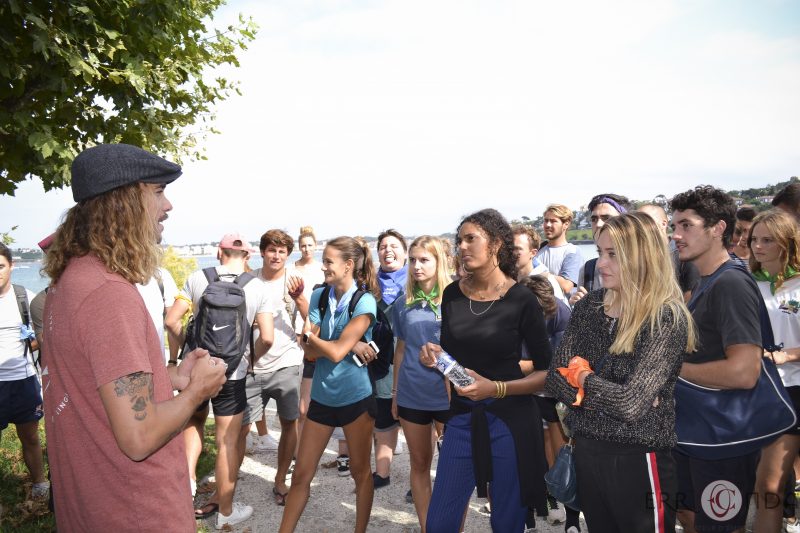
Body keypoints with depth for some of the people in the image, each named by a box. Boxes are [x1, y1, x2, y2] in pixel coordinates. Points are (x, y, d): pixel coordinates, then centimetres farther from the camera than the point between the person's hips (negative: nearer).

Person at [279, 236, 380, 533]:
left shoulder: (364, 302, -13)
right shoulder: (319, 296, 2)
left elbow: (335, 353, -20)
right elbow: (311, 352, -5)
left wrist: (309, 335, -7)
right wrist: (350, 345, -17)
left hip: (356, 397, -4)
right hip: (321, 396, 4)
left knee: (360, 472, 13)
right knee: (301, 474, 10)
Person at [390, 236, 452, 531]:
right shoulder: (403, 303, 4)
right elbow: (401, 349, 11)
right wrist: (395, 392, 11)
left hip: (448, 395, -3)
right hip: (411, 396, 3)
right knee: (419, 464, 14)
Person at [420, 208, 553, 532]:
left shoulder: (522, 300, -12)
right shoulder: (452, 294, 1)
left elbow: (547, 372, -7)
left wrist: (496, 388, -20)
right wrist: (434, 356, -8)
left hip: (511, 421, -3)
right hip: (462, 418, 4)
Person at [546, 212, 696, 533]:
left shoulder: (667, 318, -17)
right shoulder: (588, 306, 1)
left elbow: (632, 403, -24)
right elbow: (556, 378, -1)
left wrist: (585, 379, -8)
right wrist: (608, 396, -16)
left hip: (637, 460, -5)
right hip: (586, 452, 6)